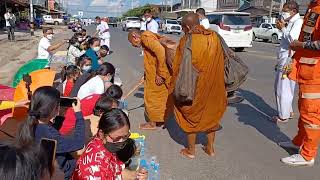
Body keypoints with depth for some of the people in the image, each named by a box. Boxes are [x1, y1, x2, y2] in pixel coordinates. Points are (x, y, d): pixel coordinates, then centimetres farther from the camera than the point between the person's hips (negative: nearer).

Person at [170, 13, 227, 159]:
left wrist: (175, 88, -2)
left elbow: (180, 67, -12)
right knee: (210, 113, 19)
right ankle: (210, 148, 32)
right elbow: (220, 62, 5)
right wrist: (215, 83, 15)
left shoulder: (186, 41, -15)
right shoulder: (214, 37, -2)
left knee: (191, 115, 13)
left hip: (195, 86, -4)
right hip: (212, 85, 4)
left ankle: (191, 150, 25)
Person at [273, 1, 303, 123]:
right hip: (283, 61, 11)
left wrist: (282, 28, -12)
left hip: (289, 62, -11)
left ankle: (283, 116, 8)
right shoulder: (290, 23, 18)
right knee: (279, 87, 19)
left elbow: (292, 39, -23)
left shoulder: (298, 22, -11)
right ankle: (288, 111, 31)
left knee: (284, 89, -3)